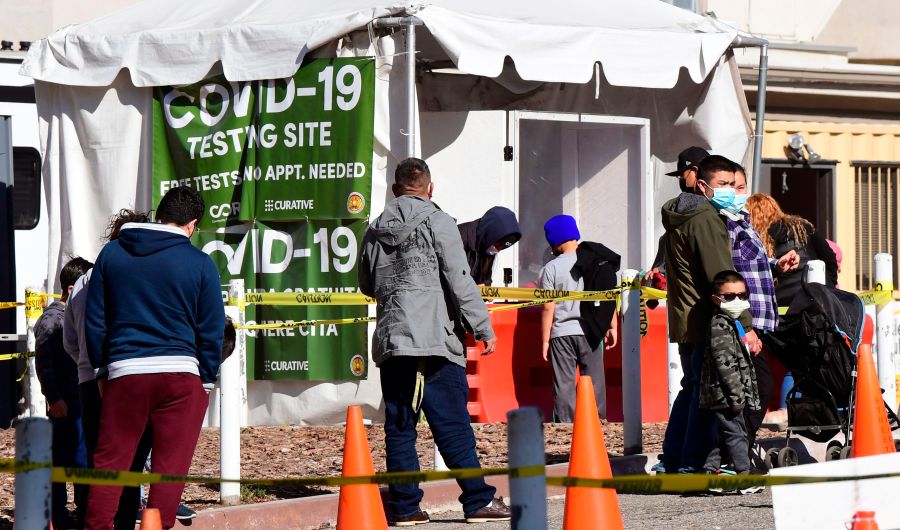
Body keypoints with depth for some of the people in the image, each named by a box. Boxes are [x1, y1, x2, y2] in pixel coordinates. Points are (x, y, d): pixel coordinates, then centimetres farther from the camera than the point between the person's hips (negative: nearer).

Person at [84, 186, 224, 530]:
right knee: (170, 466, 1)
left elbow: (94, 320, 10)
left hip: (124, 373, 2)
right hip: (181, 374, -2)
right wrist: (207, 381, 13)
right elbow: (212, 331, 2)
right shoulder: (199, 263, -2)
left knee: (109, 463, 7)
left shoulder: (112, 253, 6)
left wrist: (101, 367, 18)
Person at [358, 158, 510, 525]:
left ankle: (404, 505, 5)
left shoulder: (375, 231, 12)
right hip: (434, 341, -5)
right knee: (453, 425, -4)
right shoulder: (437, 222, -3)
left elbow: (367, 286, 24)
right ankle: (479, 501, -3)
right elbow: (460, 282, -8)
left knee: (399, 426, 7)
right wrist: (484, 329, -4)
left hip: (389, 341, 5)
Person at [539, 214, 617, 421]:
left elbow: (548, 308, -5)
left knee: (564, 384, 2)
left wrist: (545, 340, 0)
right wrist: (612, 327, 12)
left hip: (562, 333, -2)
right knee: (594, 381, 8)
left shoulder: (551, 269, -5)